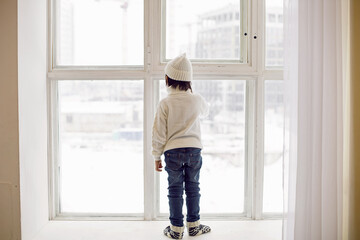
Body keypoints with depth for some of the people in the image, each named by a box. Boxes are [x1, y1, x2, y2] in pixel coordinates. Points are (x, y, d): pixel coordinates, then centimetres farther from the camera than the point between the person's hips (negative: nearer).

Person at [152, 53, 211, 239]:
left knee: (175, 189, 6)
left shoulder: (165, 104, -8)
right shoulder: (196, 100, -2)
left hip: (172, 151, -2)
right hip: (194, 149, 2)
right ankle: (193, 225, 20)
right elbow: (205, 111, 24)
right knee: (192, 188, 12)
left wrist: (157, 156, 3)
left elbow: (159, 133, -6)